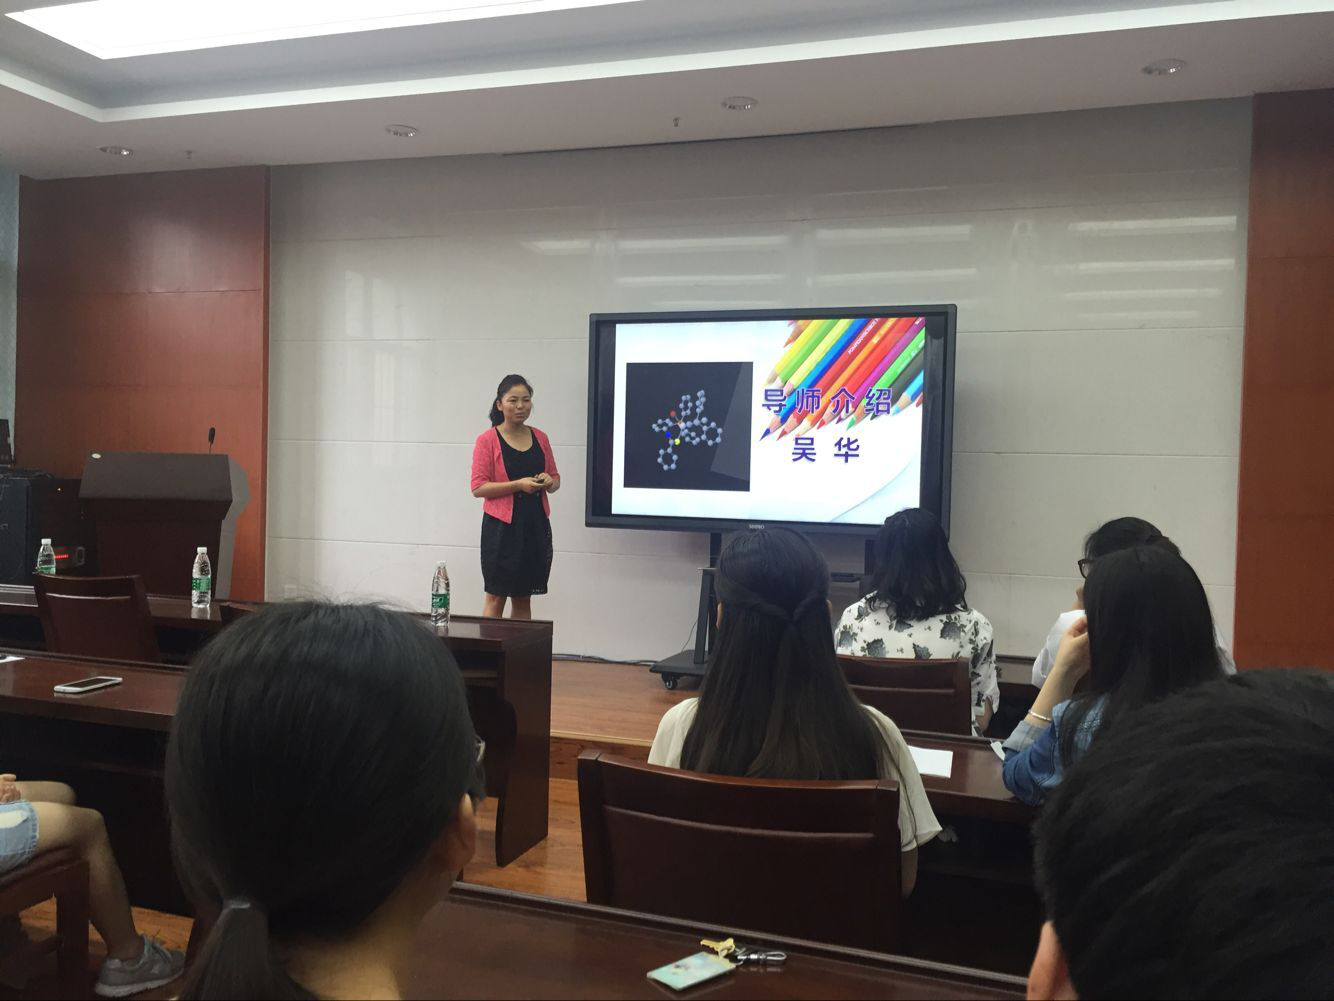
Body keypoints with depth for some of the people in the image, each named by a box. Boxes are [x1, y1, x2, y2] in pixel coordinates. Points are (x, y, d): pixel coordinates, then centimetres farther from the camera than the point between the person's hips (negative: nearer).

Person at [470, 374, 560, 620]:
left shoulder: (541, 439, 9)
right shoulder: (488, 440, -4)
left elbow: (556, 479, 18)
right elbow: (478, 487, -9)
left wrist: (549, 482, -6)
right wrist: (518, 485, -19)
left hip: (535, 526, 4)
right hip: (501, 527, -4)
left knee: (523, 597, 10)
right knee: (495, 595, -1)